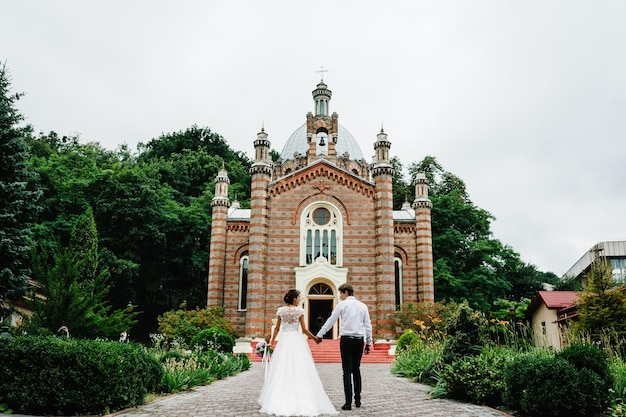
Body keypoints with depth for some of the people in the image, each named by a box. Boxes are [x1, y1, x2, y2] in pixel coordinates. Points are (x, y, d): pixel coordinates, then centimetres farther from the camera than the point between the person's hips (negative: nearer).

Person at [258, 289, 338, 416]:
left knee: (282, 370, 4)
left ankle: (279, 402, 5)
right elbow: (304, 329, -1)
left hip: (284, 340, 2)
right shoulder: (299, 310, -3)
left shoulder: (281, 310, 5)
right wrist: (314, 337, 12)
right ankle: (302, 401, -1)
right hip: (297, 340, -2)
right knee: (300, 370, 0)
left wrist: (272, 341, 19)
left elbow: (277, 328, 8)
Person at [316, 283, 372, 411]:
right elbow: (368, 326, 9)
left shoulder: (342, 305, -1)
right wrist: (368, 343, 16)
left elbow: (330, 321, 3)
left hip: (346, 340, -4)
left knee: (347, 371, -2)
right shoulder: (363, 306, 10)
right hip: (359, 340, 4)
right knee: (356, 370, 15)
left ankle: (348, 402, -5)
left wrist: (319, 335, 12)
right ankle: (357, 400, 19)